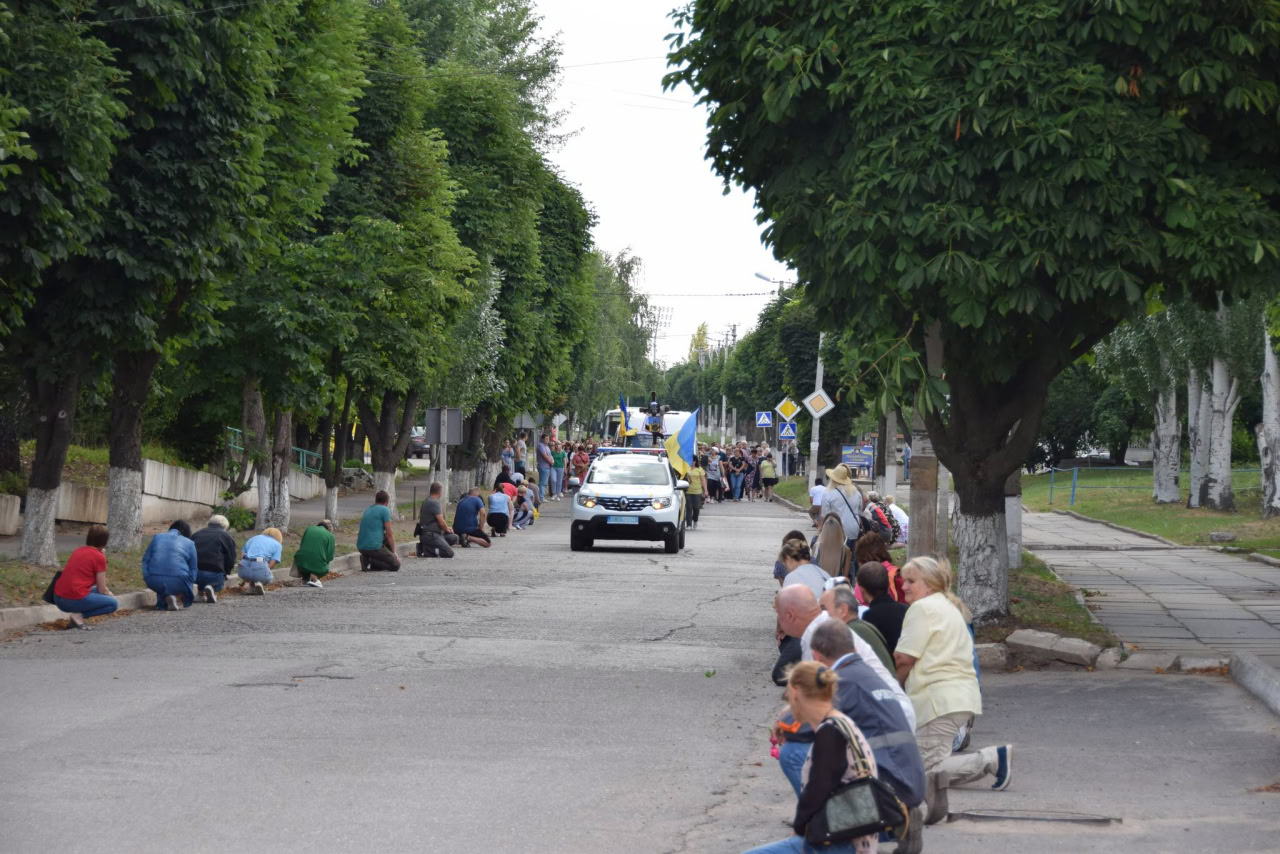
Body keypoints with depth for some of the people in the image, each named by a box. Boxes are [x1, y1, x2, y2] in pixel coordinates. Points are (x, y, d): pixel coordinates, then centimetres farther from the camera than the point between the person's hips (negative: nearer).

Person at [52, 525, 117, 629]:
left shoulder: (78, 550, 16)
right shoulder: (99, 557, -6)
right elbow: (102, 590, -1)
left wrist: (108, 592, 31)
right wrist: (111, 596, 20)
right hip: (76, 599, -8)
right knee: (114, 603, 4)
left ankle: (76, 615, 6)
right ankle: (78, 615, -8)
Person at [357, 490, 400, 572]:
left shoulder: (367, 509, 18)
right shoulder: (385, 510, -5)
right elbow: (389, 534, -4)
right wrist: (394, 552, 8)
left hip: (360, 547, 8)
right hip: (374, 547, -8)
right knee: (396, 565, 4)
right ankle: (371, 561, -12)